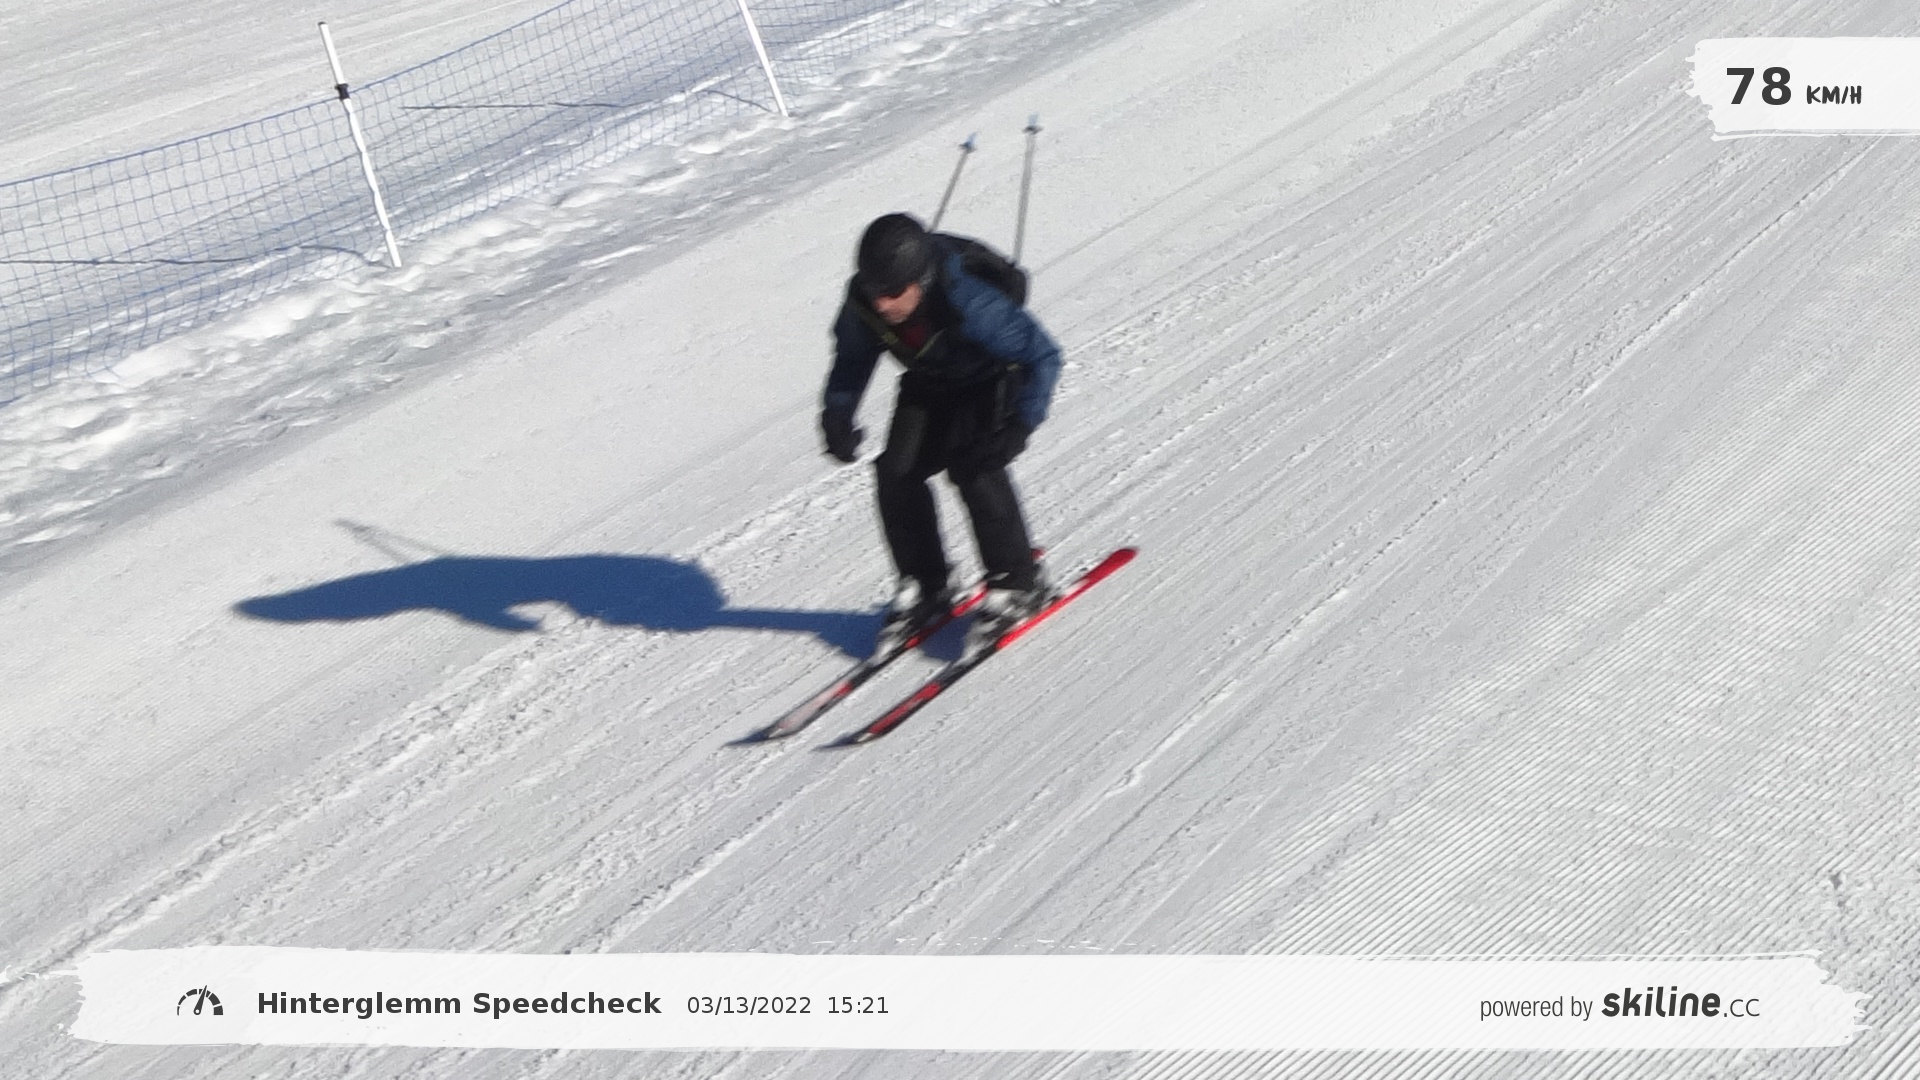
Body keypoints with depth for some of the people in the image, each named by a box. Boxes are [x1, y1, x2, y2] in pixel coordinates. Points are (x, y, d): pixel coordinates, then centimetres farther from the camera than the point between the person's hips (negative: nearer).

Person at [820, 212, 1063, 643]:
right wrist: (837, 413, -16)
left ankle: (1018, 582, -7)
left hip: (994, 379, -5)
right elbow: (853, 357, -1)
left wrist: (1019, 425, -39)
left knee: (972, 466, -25)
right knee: (897, 470, -11)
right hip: (931, 385, 5)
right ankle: (924, 586, 6)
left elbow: (1042, 356, -30)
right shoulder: (864, 301, -24)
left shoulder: (968, 301, -40)